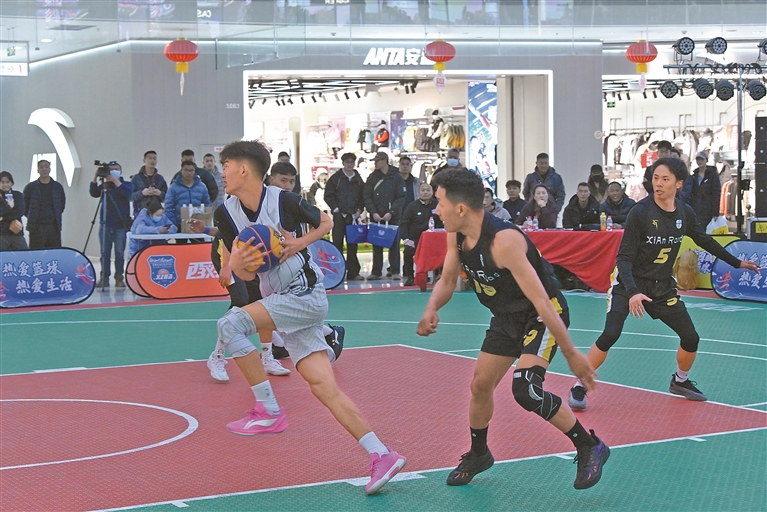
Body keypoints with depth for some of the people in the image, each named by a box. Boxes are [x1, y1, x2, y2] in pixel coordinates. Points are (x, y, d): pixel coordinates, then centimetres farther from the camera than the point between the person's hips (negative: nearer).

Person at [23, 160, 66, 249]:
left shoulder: (58, 187, 7)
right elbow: (24, 207, 9)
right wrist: (32, 218, 5)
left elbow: (62, 204, 18)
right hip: (36, 227, -2)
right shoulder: (30, 187, 2)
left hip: (54, 227, 2)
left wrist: (56, 216, 11)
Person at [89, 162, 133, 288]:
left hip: (120, 225, -2)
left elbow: (126, 192, -16)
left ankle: (119, 278, 5)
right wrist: (95, 177, -13)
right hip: (105, 224, 2)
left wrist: (114, 179, -19)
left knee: (119, 253, -1)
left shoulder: (126, 184, 5)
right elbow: (94, 193, -4)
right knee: (105, 253, 3)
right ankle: (104, 278, 8)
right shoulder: (104, 185, 11)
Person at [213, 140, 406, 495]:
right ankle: (382, 456, 0)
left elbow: (326, 223, 6)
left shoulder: (282, 200, -12)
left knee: (231, 324, -23)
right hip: (280, 302, 7)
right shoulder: (227, 213, 4)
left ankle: (269, 412, -15)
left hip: (305, 296, -7)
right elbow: (245, 273, 6)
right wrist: (237, 262, -16)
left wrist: (299, 243, -11)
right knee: (324, 388, -2)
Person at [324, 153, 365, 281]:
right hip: (339, 215, -3)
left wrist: (359, 210, 2)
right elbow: (328, 195, 0)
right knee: (337, 243, -5)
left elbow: (363, 197, 15)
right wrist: (335, 208, -8)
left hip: (353, 216, 3)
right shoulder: (335, 178, 1)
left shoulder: (358, 179, 11)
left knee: (352, 244, 5)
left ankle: (353, 272, 8)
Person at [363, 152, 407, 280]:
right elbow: (367, 196, 3)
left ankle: (394, 271, 6)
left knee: (394, 244, 0)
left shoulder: (396, 177, -1)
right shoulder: (372, 177, 7)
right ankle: (376, 271, 7)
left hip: (393, 217, -2)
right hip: (376, 217, 2)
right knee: (377, 245, 3)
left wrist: (391, 213, -14)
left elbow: (401, 197, -5)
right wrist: (373, 212, -10)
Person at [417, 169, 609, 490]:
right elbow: (447, 280, 9)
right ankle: (478, 455, 38)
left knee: (525, 388, -25)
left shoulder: (503, 241, -33)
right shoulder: (457, 235, -8)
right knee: (480, 386, 12)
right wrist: (431, 309, -14)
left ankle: (590, 447, -8)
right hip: (506, 317, 8)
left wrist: (571, 354, -29)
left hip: (544, 315, -8)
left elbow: (540, 301, -32)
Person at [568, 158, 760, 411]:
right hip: (629, 284, -5)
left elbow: (705, 241, 16)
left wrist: (736, 262, 23)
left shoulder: (685, 213, -4)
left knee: (691, 338, 3)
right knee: (610, 335, -21)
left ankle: (680, 381, 32)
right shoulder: (640, 212, -19)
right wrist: (632, 292, -34)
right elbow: (624, 257, -20)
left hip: (662, 286, 5)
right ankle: (579, 387, -7)